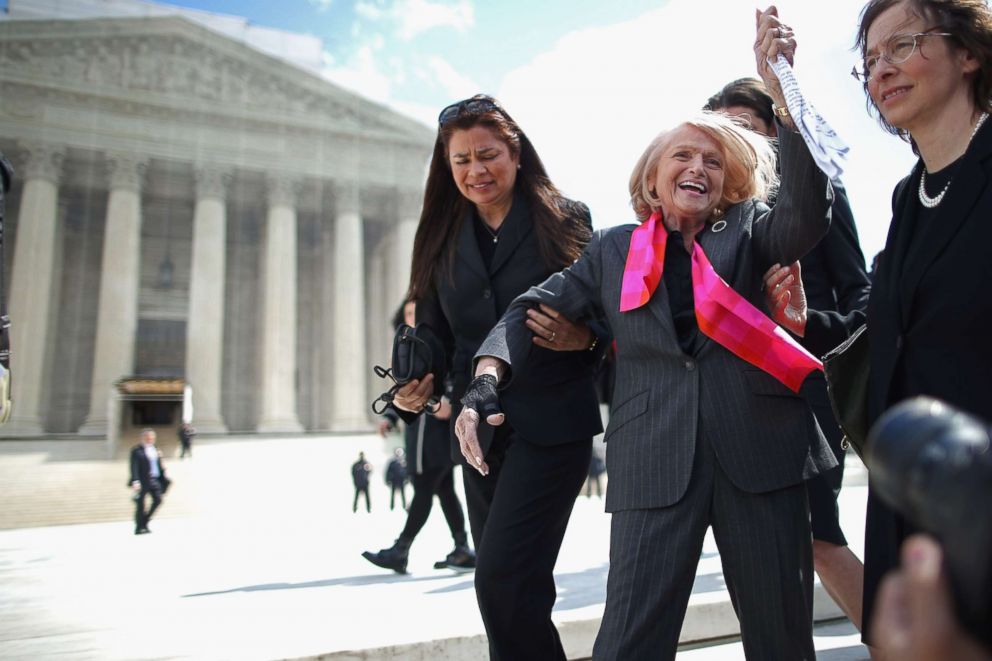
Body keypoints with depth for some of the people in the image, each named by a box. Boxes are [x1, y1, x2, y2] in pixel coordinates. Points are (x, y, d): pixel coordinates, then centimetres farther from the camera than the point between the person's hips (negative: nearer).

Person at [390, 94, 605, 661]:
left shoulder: (565, 220, -1)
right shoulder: (442, 238, 11)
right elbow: (435, 332, 12)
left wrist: (582, 338, -23)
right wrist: (421, 381, -7)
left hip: (552, 426, -5)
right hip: (480, 431, 5)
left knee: (501, 580, -13)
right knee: (519, 591, 13)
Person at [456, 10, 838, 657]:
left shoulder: (748, 233, 11)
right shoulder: (613, 248, 13)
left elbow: (807, 213, -9)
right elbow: (537, 308, 10)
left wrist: (783, 93, -20)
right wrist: (487, 379, -8)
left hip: (761, 453, 1)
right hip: (654, 464, 0)